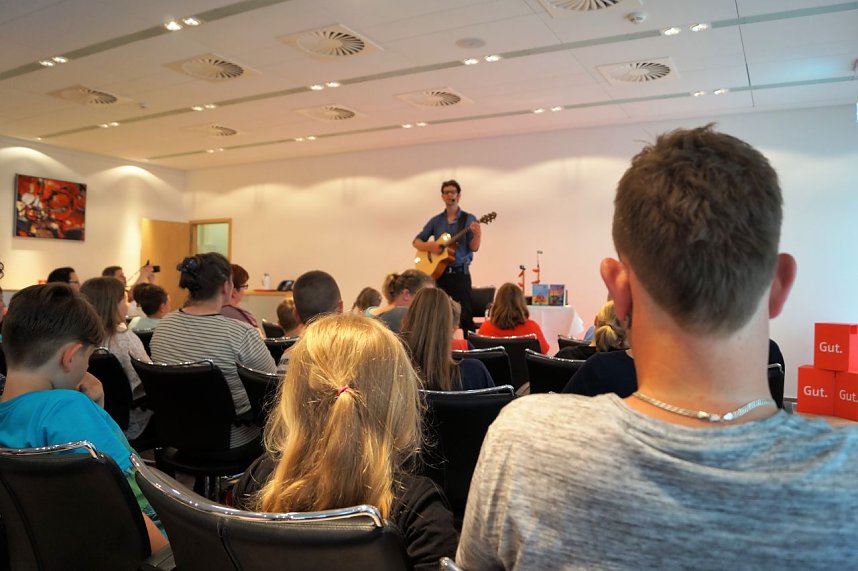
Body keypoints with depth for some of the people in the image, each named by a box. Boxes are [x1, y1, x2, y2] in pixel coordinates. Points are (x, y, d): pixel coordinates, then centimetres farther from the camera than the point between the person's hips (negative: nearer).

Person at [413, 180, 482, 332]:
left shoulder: (469, 219, 0)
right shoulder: (436, 220, 10)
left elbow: (474, 247, -9)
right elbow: (416, 241, 11)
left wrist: (477, 234, -30)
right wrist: (429, 246, -10)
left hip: (460, 273, -4)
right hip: (437, 272, 4)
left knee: (464, 316, -7)